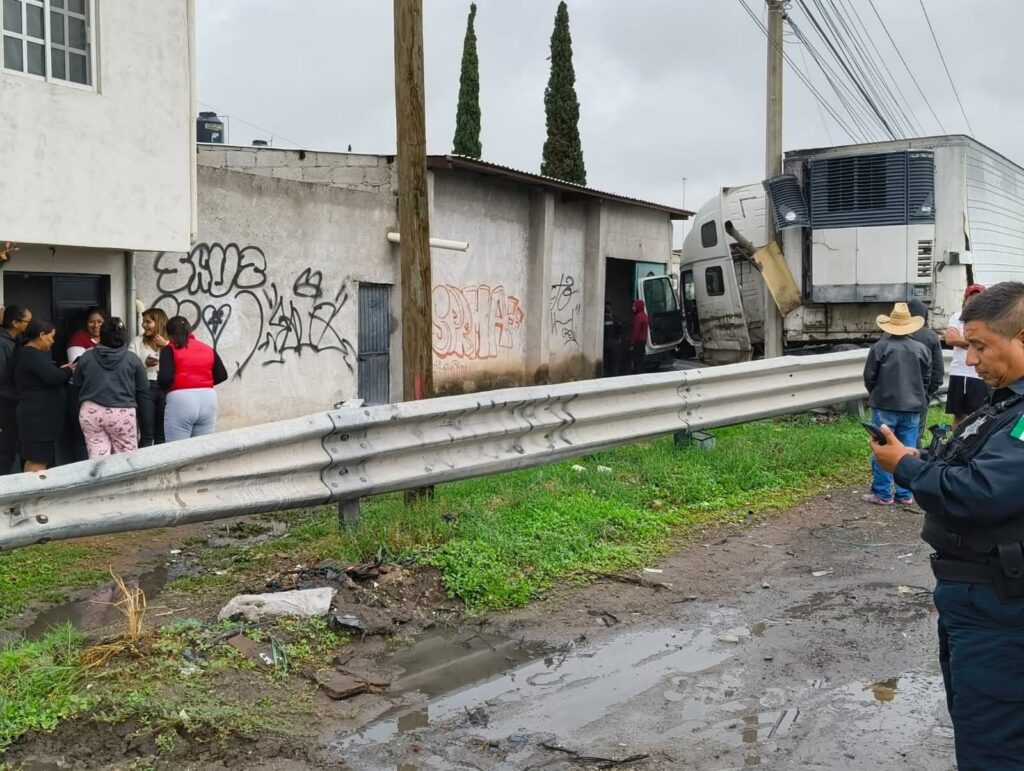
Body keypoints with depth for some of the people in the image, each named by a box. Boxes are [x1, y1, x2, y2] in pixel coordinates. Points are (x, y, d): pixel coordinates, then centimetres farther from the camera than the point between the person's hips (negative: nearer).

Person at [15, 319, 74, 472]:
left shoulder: (28, 354, 19)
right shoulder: (33, 355, -15)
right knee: (38, 462, -11)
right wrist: (68, 371, -5)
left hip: (38, 416, 11)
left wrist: (62, 371, 7)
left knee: (32, 461, 10)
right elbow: (52, 377, -24)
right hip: (38, 417, -11)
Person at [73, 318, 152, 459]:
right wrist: (148, 427, 8)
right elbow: (143, 393, 3)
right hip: (122, 413, -2)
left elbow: (77, 384, 17)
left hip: (91, 412, 2)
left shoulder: (86, 357, 5)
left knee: (98, 458, 2)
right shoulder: (132, 359, 1)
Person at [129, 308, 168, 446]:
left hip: (165, 388, 1)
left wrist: (166, 345, -8)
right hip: (145, 387, -1)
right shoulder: (137, 341, 7)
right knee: (146, 434, 0)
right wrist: (144, 364, -16)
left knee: (162, 434, 10)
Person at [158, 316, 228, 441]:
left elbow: (165, 378, -12)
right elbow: (222, 375, 12)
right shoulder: (208, 349, 13)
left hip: (180, 401, -4)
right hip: (208, 400, 4)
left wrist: (165, 389, 8)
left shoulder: (170, 349, 0)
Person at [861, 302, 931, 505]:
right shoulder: (921, 349, 1)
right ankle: (905, 494, 12)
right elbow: (927, 379, 8)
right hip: (912, 407, 3)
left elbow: (869, 377, -3)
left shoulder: (880, 347, -10)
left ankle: (882, 494, 5)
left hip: (885, 406, -3)